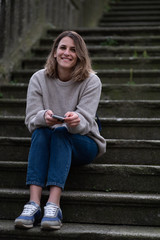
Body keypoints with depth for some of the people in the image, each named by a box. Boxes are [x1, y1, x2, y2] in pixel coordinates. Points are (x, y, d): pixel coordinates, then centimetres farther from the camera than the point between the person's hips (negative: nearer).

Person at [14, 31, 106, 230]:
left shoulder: (91, 82, -8)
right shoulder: (39, 79, -2)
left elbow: (85, 122, -18)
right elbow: (31, 120, -10)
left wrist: (76, 121, -43)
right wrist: (44, 117, -34)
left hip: (84, 144, -2)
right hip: (47, 144, 2)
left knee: (60, 132, -33)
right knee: (40, 132, -32)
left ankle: (53, 206, -45)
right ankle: (34, 204, -43)